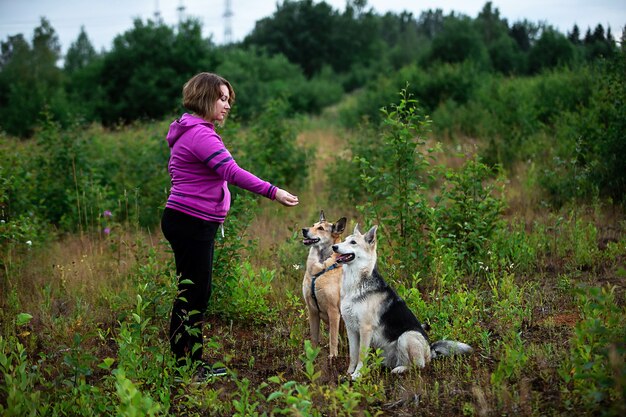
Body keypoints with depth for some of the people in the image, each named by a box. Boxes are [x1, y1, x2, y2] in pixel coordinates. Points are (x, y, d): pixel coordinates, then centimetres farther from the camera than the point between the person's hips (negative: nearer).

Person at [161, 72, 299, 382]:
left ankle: (194, 363, 21)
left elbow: (174, 168, 27)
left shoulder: (191, 131, 16)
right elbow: (232, 172, -29)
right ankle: (184, 368, 1)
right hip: (190, 225, -11)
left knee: (198, 294, 14)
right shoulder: (200, 134, -18)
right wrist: (273, 192, -33)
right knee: (192, 295, -5)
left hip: (194, 225, 11)